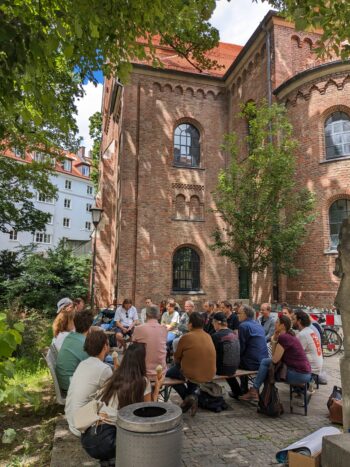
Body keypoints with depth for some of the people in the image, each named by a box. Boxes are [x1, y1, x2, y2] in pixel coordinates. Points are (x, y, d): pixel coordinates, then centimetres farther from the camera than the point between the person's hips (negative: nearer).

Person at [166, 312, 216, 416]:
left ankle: (187, 397, 11)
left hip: (192, 375, -5)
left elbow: (177, 358, -2)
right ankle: (190, 394, 23)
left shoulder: (186, 337, -15)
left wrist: (178, 363, 19)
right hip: (210, 375, 6)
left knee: (169, 373, 19)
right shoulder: (208, 336, 2)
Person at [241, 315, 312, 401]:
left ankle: (254, 391, 11)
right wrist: (274, 340, 1)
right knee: (265, 362, 10)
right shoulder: (288, 336, 12)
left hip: (299, 375, -9)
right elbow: (275, 356, 10)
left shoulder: (283, 337, -18)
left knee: (265, 362, -1)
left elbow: (275, 359, -14)